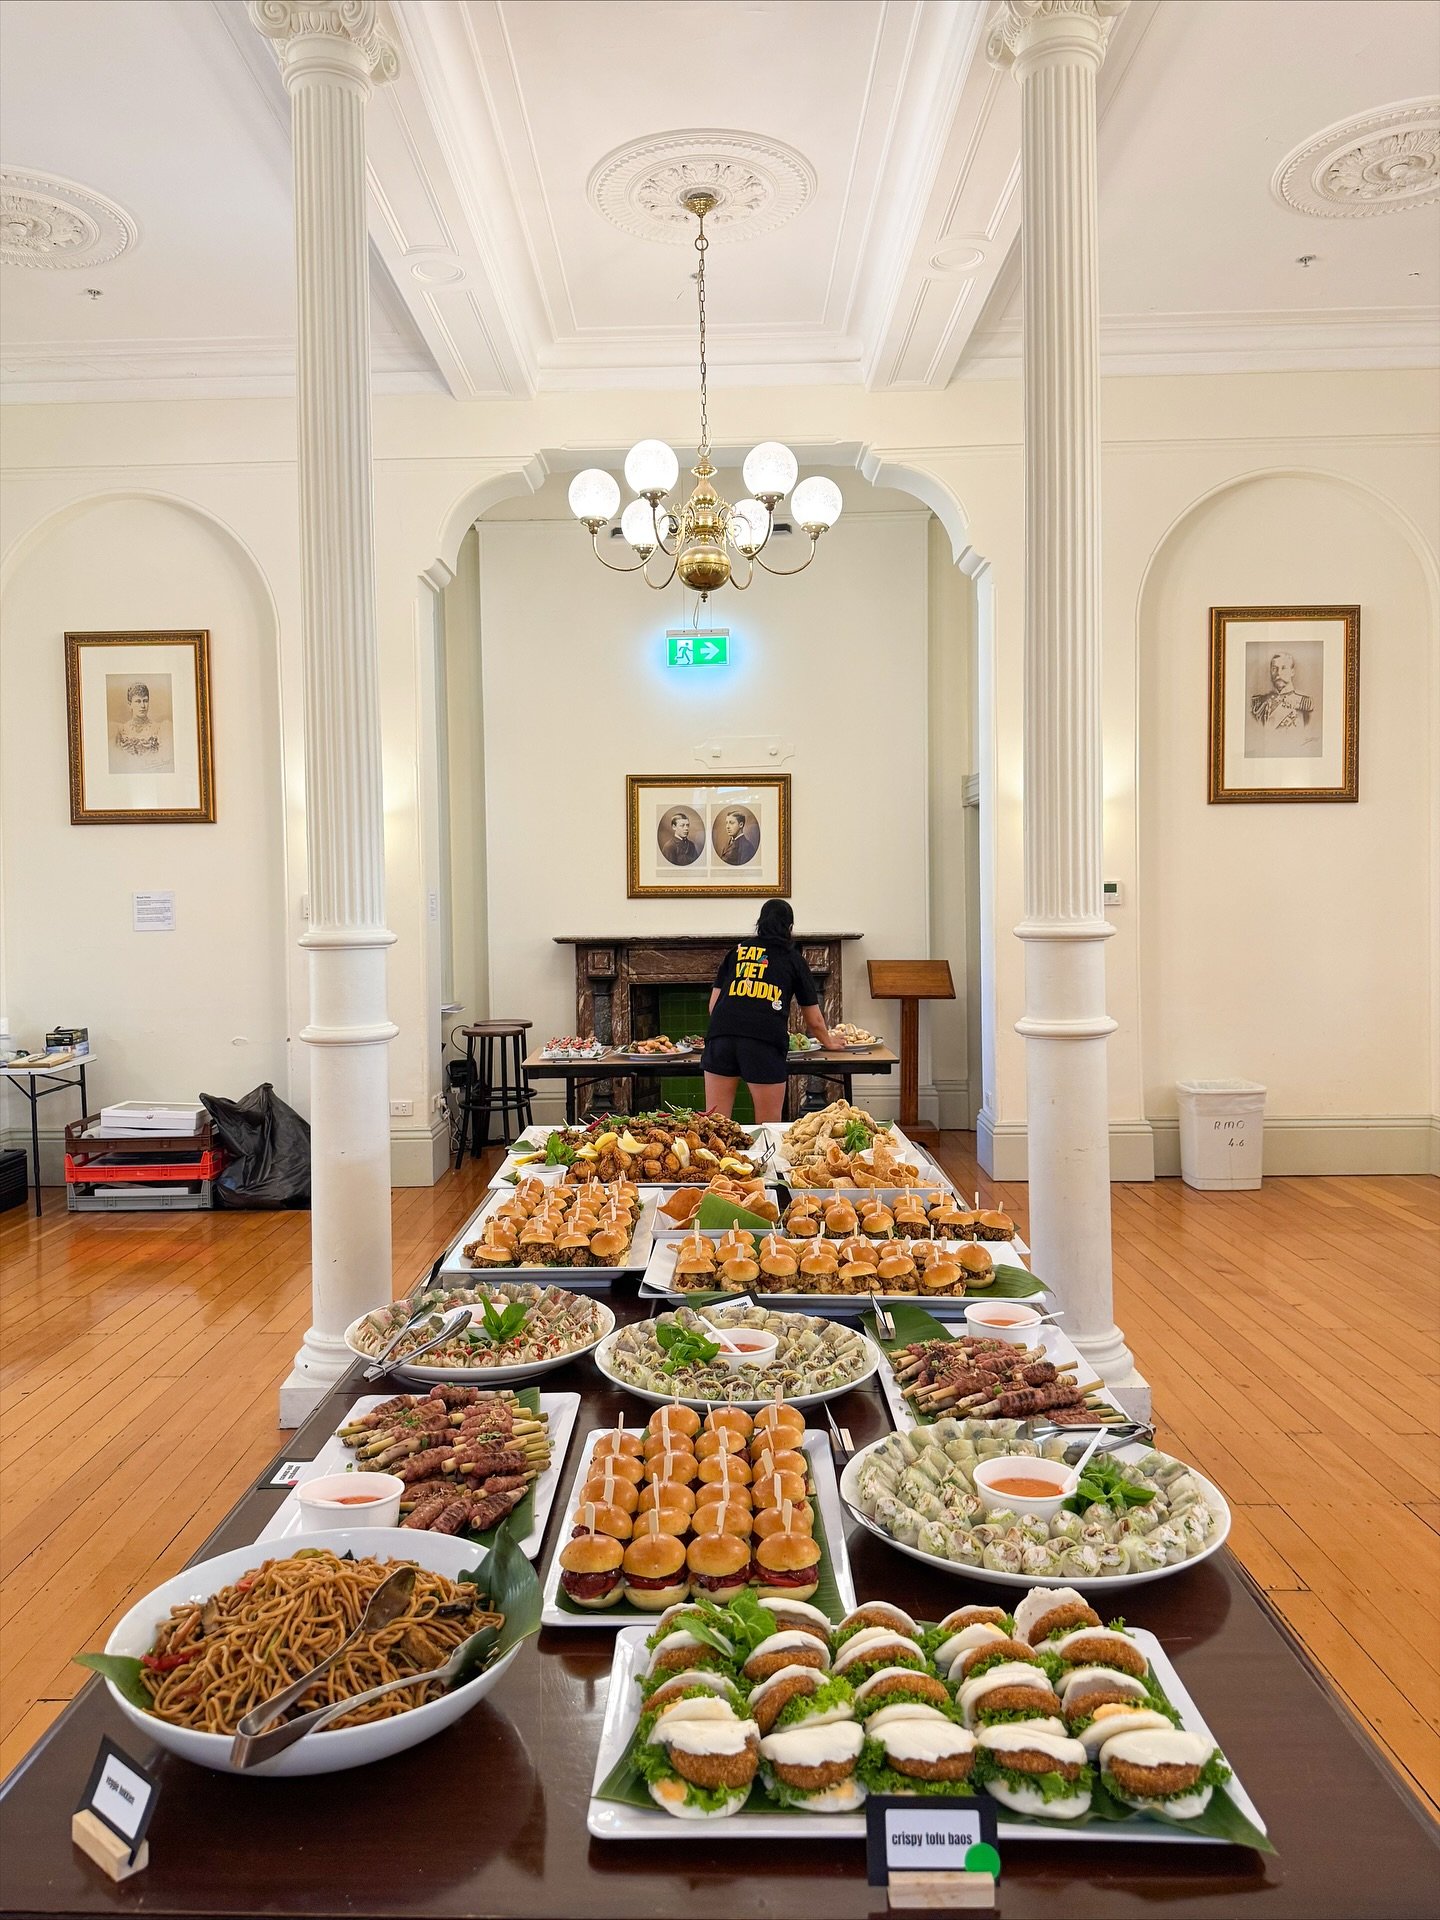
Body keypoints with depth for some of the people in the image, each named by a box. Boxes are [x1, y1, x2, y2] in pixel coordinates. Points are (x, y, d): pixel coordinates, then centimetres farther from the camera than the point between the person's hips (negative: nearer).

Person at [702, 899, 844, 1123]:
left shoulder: (737, 951, 22)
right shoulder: (794, 960, 18)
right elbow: (814, 1020, 23)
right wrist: (829, 1043, 42)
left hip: (721, 1035, 2)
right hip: (766, 1041, -2)